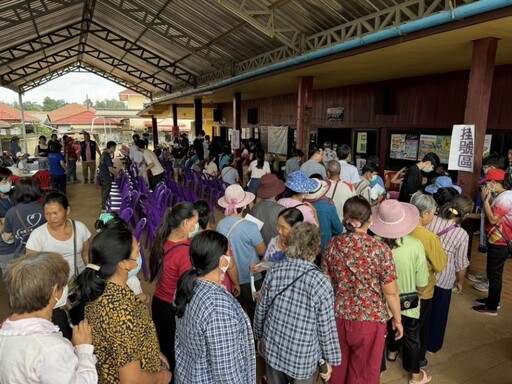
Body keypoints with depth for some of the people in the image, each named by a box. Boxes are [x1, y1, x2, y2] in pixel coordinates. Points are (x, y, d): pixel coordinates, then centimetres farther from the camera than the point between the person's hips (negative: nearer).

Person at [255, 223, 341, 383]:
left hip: (272, 348, 3)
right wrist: (329, 360, 2)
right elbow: (326, 328, -14)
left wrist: (259, 336, 15)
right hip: (302, 357, -3)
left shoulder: (274, 271, -13)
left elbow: (261, 310, -2)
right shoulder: (321, 283, -23)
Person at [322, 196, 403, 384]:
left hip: (338, 317, 3)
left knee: (339, 367, 25)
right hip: (370, 319, -3)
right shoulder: (380, 249, -19)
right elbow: (390, 292, -11)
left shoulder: (333, 245, -10)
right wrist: (397, 319, 5)